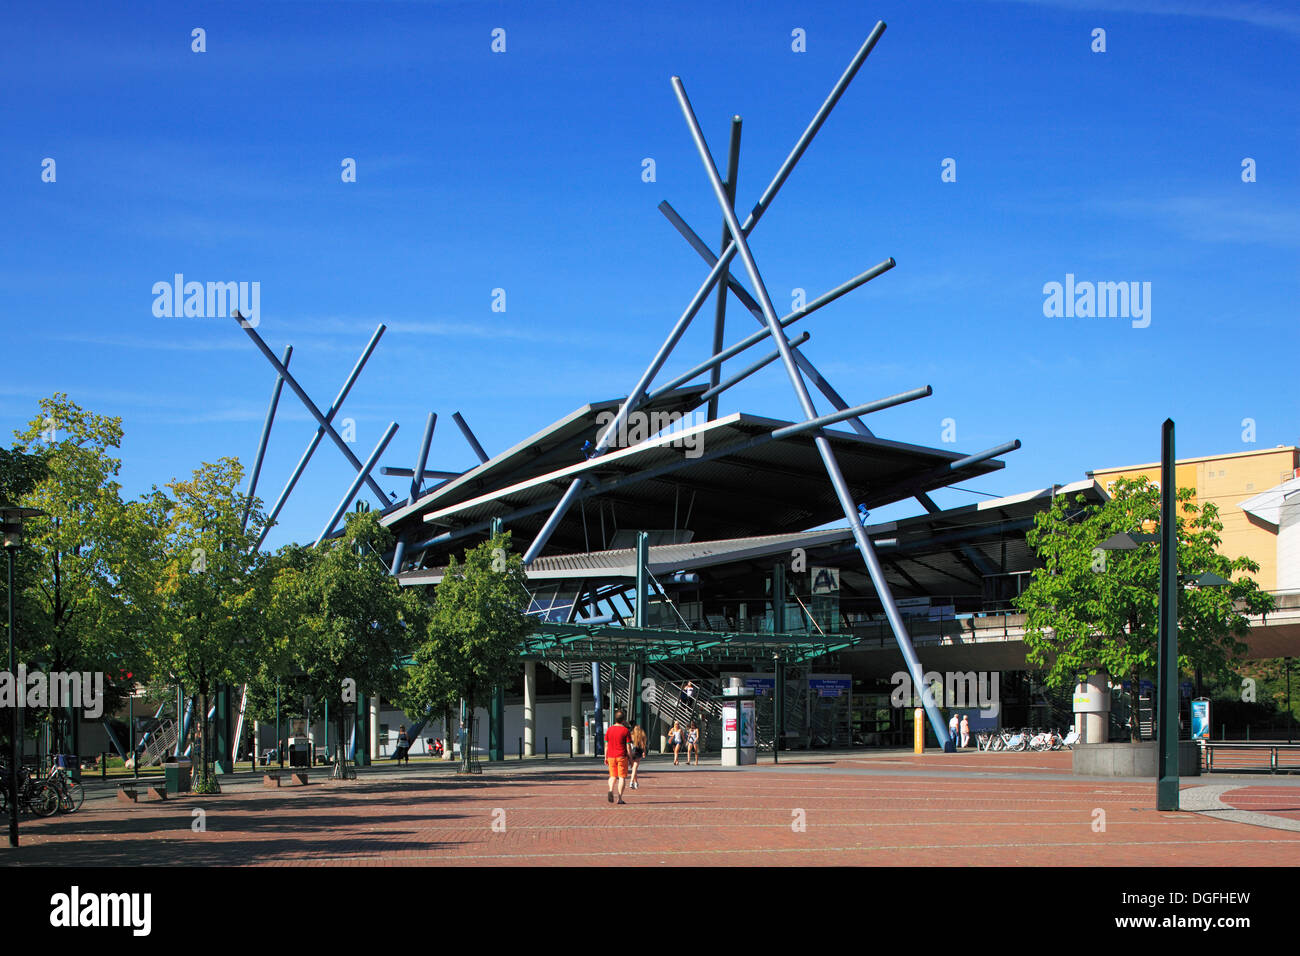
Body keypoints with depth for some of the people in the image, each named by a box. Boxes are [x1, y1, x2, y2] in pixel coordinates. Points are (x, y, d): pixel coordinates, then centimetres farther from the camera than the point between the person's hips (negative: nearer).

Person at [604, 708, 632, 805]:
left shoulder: (609, 729, 3)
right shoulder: (626, 730, -8)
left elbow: (606, 745, 7)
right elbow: (628, 746, -8)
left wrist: (606, 757, 15)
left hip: (611, 757, 3)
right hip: (622, 757, -3)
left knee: (613, 776, 15)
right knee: (622, 777, 2)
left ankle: (611, 790, -12)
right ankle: (620, 798, -2)